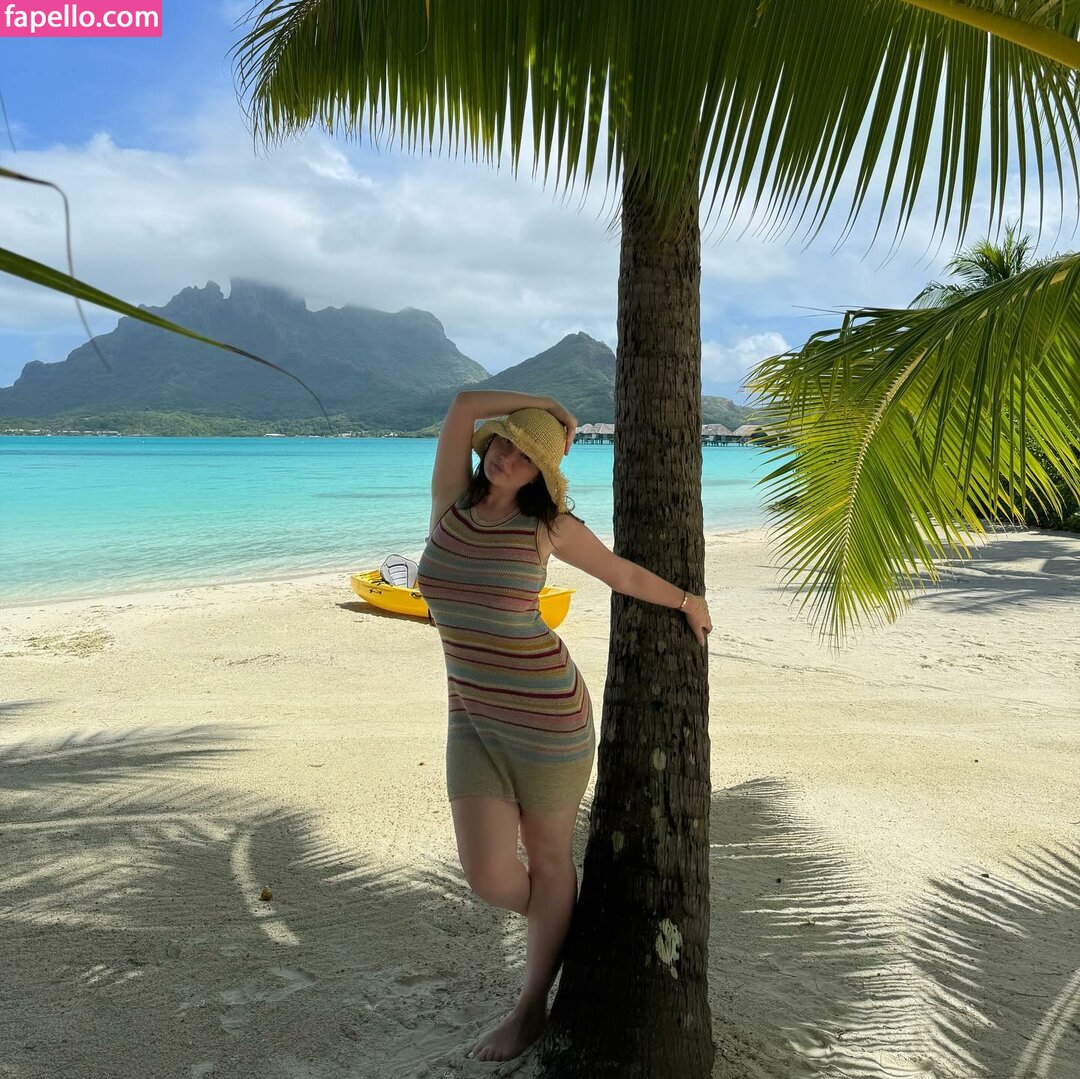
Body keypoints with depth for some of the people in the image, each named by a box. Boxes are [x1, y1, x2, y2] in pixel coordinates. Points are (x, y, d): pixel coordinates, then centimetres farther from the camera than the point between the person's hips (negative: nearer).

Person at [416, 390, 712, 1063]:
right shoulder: (450, 502, 3)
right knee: (489, 876, 0)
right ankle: (559, 928, 36)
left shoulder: (547, 524, -5)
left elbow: (623, 574, 10)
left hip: (547, 712, -3)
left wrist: (687, 600, 22)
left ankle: (532, 1007, 34)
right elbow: (465, 406, -6)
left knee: (549, 858, 13)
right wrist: (550, 407, 4)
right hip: (474, 720, 4)